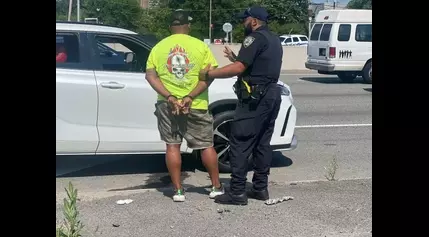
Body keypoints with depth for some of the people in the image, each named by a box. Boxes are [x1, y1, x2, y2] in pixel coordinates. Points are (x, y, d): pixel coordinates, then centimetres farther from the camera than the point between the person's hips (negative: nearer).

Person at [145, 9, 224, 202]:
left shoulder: (158, 47, 5)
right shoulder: (200, 46, -2)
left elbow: (150, 75, -4)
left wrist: (169, 97, -13)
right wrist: (190, 97, -15)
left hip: (167, 105, 2)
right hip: (196, 106, -1)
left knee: (172, 146, 9)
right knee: (206, 146, 10)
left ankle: (178, 190, 8)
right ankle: (216, 187, 19)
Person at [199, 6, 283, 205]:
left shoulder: (255, 38, -11)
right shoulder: (274, 40, 20)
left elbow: (238, 68, -21)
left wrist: (208, 74, -16)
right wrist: (234, 58, 18)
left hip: (255, 98, -10)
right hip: (271, 95, 10)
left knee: (240, 144, -7)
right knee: (262, 144, 12)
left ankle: (237, 192, -7)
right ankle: (260, 188, 16)